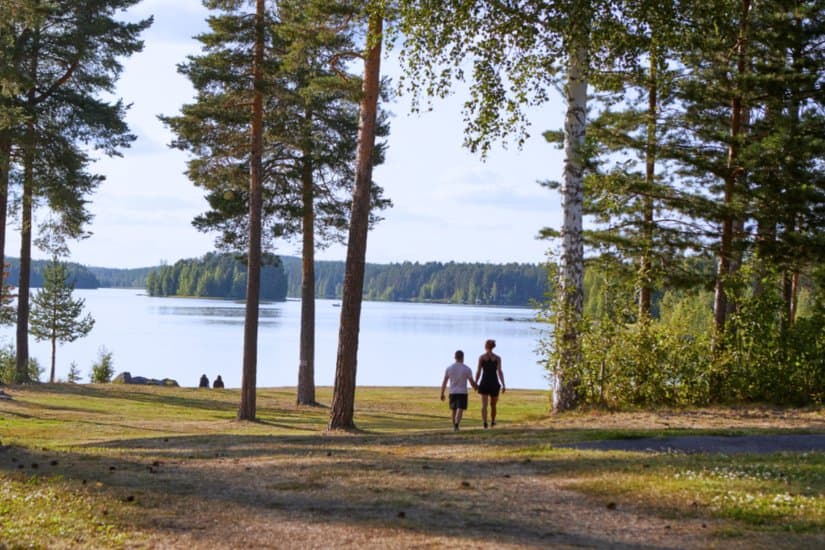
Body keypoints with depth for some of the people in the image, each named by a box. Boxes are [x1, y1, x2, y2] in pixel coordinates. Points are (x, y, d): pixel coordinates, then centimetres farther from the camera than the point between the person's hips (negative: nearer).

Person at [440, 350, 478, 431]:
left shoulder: (449, 368, 0)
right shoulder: (467, 369, -6)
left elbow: (444, 382, 1)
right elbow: (472, 382, -1)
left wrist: (442, 394, 9)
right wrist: (475, 387, 21)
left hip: (452, 393, 3)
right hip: (462, 393, -3)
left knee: (454, 410, 18)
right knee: (460, 410, -8)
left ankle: (454, 426, 26)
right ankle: (456, 425, -28)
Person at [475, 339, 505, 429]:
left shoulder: (481, 357, -1)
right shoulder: (497, 358, -1)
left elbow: (478, 371, -2)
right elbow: (499, 371, -8)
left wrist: (475, 383, 10)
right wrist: (503, 385, -9)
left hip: (484, 383, -1)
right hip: (494, 383, 1)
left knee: (484, 404, -5)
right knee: (493, 404, 19)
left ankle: (485, 422, -24)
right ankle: (492, 421, 35)